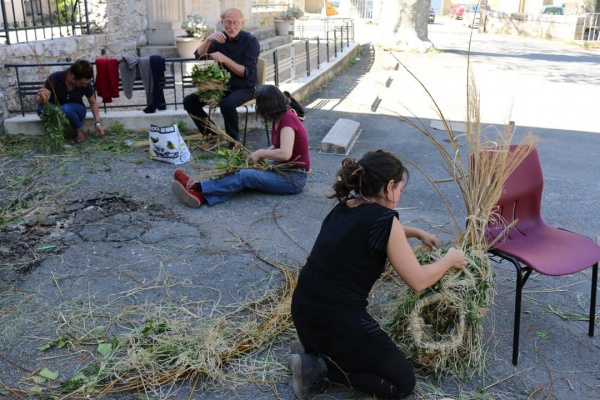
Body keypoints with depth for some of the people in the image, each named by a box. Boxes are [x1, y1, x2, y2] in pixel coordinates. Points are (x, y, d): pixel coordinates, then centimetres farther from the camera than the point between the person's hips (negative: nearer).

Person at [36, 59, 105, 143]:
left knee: (66, 109, -35)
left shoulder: (86, 84, -21)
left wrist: (98, 122, -10)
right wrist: (42, 98, -47)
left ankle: (79, 130, -7)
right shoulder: (55, 78, -26)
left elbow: (93, 103, -2)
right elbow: (38, 100, -23)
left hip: (75, 110, 0)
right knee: (42, 108, -34)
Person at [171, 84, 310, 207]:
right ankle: (202, 196, -29)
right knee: (244, 172, -12)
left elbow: (285, 154, -30)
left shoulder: (287, 119, -19)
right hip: (283, 170, 8)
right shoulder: (279, 118, 10)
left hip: (294, 177, -8)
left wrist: (260, 153, -16)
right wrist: (260, 155, -5)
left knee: (245, 176, -22)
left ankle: (197, 188, -23)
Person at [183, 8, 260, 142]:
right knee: (189, 101, -6)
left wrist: (225, 59, -30)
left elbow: (247, 72, -19)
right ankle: (212, 135, 7)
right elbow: (198, 56, -8)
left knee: (227, 104, -37)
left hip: (244, 87, -6)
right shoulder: (220, 38, 2)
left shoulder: (251, 41, -12)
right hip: (222, 85, 6)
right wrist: (208, 39, -26)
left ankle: (233, 141, -16)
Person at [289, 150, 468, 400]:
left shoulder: (343, 208, 7)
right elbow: (418, 281, -9)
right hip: (337, 322, -9)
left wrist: (418, 233, 32)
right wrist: (449, 259, 8)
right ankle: (321, 367, -2)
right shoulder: (383, 219, -17)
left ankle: (313, 354, 12)